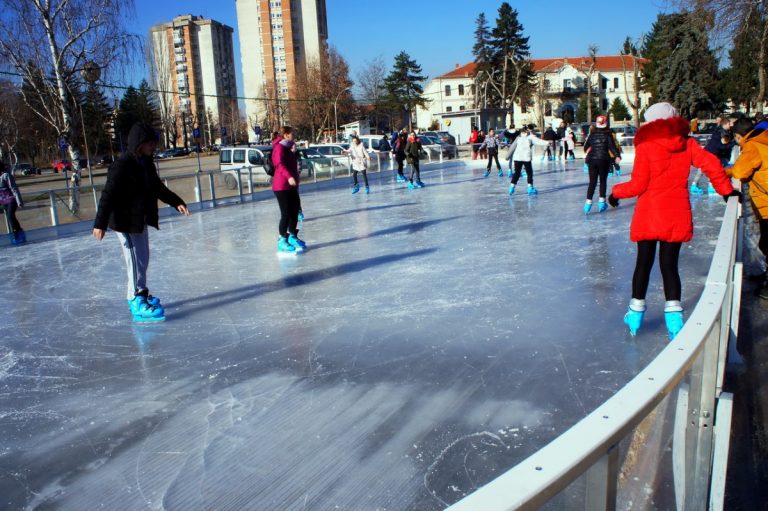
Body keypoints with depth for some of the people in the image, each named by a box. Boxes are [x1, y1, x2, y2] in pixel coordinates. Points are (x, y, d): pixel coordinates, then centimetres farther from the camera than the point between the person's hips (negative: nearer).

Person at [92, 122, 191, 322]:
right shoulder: (122, 166, -21)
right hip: (126, 222, -9)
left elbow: (159, 188, 18)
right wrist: (100, 224, -24)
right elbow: (108, 195, -22)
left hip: (141, 221, 9)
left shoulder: (146, 164, 6)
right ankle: (137, 302, 2)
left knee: (143, 259, 19)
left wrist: (176, 202, 12)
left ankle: (141, 294, 35)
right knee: (136, 261, -6)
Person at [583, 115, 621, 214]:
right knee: (603, 181, 9)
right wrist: (617, 156, -11)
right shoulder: (608, 134, -2)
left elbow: (586, 147, 14)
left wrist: (588, 153, 33)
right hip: (604, 160, -2)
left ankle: (588, 202, -8)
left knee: (592, 182, 4)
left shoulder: (592, 134, 6)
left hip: (592, 160, 2)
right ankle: (602, 202, 8)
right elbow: (612, 146, -11)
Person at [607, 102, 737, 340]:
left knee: (643, 263, 11)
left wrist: (616, 192, 7)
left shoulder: (645, 147, -8)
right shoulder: (687, 144, 2)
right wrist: (726, 190, 10)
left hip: (649, 214, -2)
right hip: (677, 215, 2)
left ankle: (636, 311, 20)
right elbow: (711, 164, -4)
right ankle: (673, 315, 2)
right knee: (670, 265, 10)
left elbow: (638, 185, -9)